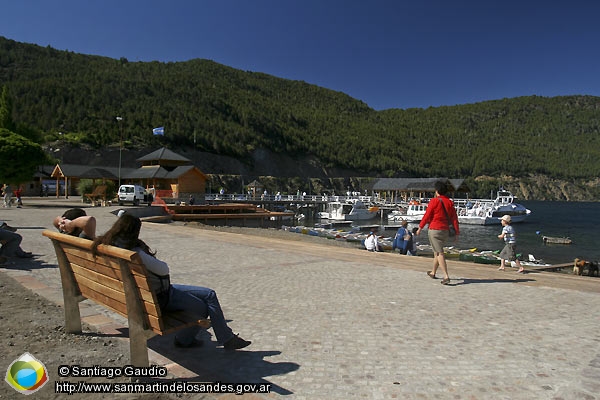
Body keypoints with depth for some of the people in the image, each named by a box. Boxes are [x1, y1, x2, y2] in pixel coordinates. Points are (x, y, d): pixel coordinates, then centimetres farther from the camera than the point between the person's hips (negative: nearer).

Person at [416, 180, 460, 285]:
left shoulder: (434, 201, -10)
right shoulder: (450, 202, 6)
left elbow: (427, 215, -9)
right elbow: (454, 218, 3)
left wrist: (420, 228, -1)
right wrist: (457, 232, 5)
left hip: (435, 230, -6)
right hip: (446, 231, 6)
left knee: (440, 253, -7)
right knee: (437, 251, 21)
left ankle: (446, 276, -15)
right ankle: (433, 272, 34)